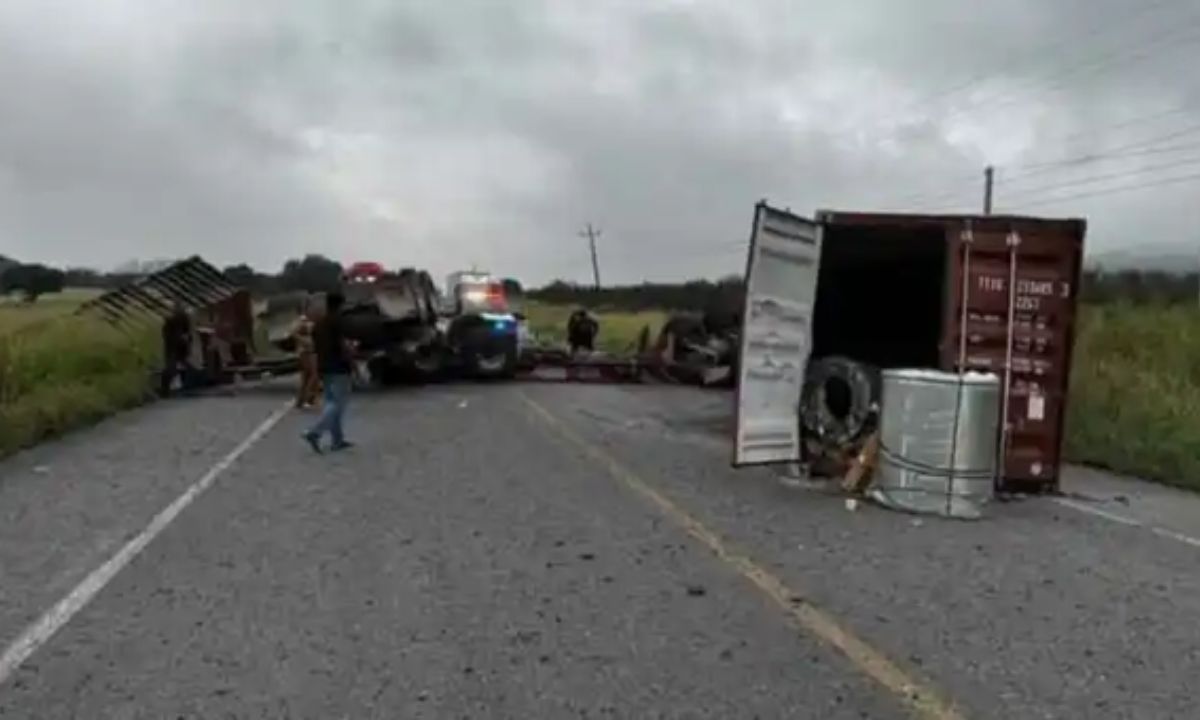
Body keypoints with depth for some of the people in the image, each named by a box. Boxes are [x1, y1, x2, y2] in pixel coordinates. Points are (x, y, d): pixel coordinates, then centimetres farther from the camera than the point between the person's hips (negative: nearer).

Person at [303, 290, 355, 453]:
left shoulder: (318, 323, 11)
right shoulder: (338, 321, -13)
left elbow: (315, 345, 13)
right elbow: (343, 346, -18)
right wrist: (351, 365, -8)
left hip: (324, 368, 8)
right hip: (338, 368, -8)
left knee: (331, 402, 12)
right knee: (338, 403, -5)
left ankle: (338, 440, 13)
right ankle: (314, 433, -18)